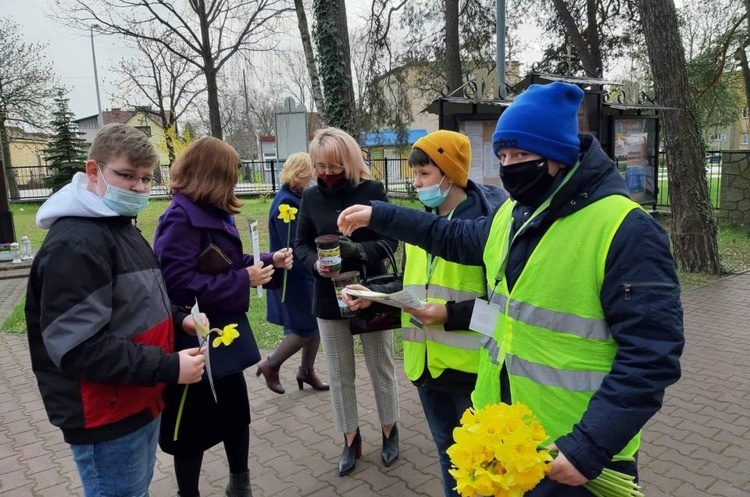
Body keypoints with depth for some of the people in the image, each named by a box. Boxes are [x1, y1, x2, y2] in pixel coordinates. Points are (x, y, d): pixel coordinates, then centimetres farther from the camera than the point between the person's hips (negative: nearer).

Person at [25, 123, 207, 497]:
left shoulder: (121, 228, 11)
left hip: (140, 402, 10)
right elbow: (78, 347, -27)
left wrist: (179, 320, 2)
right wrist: (168, 368, -26)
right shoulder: (74, 245, -22)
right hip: (106, 418, -9)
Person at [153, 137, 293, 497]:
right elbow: (179, 284, -27)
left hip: (224, 332, 9)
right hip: (196, 340, -9)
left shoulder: (213, 212, 9)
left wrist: (269, 262, 1)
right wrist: (243, 281, -24)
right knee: (195, 425, 9)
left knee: (237, 412, 20)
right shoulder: (181, 216, -19)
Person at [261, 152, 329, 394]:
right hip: (294, 277, -9)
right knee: (305, 329, 1)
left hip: (305, 274, 9)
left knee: (315, 324, 15)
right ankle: (271, 365, 23)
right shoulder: (285, 203, -22)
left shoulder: (298, 199, 6)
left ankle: (306, 371, 33)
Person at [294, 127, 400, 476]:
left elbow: (390, 240, -8)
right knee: (339, 374, 12)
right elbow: (301, 244, 5)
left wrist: (359, 250, -26)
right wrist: (315, 264, -16)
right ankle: (351, 440, 31)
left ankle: (390, 432, 35)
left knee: (381, 368, 13)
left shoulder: (372, 190, -8)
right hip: (329, 298, 3)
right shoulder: (311, 197, 0)